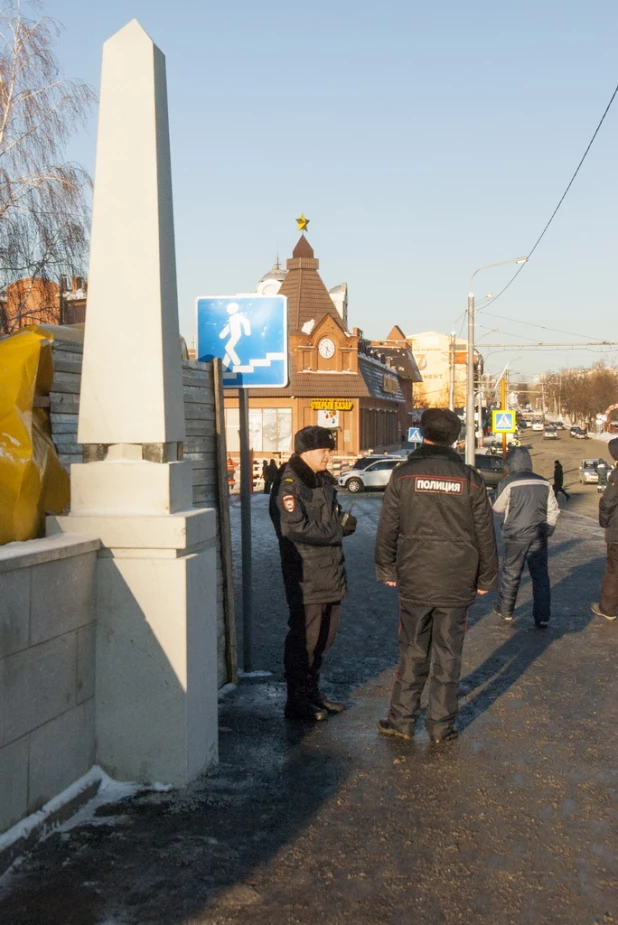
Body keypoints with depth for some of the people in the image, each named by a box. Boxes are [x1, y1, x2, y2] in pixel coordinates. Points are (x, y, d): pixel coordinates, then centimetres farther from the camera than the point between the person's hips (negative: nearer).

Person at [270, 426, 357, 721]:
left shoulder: (323, 481, 16)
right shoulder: (289, 484, -14)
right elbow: (295, 528, -23)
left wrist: (344, 520, -3)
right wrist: (338, 528, -15)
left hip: (331, 574, 9)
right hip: (306, 578, -9)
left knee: (323, 638, 16)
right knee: (304, 639, -1)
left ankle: (311, 693, 29)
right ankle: (297, 702, 10)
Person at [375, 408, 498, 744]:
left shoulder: (404, 474, -4)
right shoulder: (470, 478, -1)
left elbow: (387, 528, -2)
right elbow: (485, 534, 3)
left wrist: (387, 570, 8)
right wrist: (486, 578, 11)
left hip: (414, 581, 0)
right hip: (457, 584, 0)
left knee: (412, 652, 11)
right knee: (448, 654, 8)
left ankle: (402, 719, 18)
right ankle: (442, 725, 15)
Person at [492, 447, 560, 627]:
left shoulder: (508, 483, -12)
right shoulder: (544, 483, 2)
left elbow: (498, 508, 1)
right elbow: (553, 510, 5)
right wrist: (548, 530, 14)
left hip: (516, 536, -3)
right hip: (539, 536, 3)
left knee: (511, 573, 11)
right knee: (540, 575, 8)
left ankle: (505, 610, 24)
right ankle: (542, 617, 7)